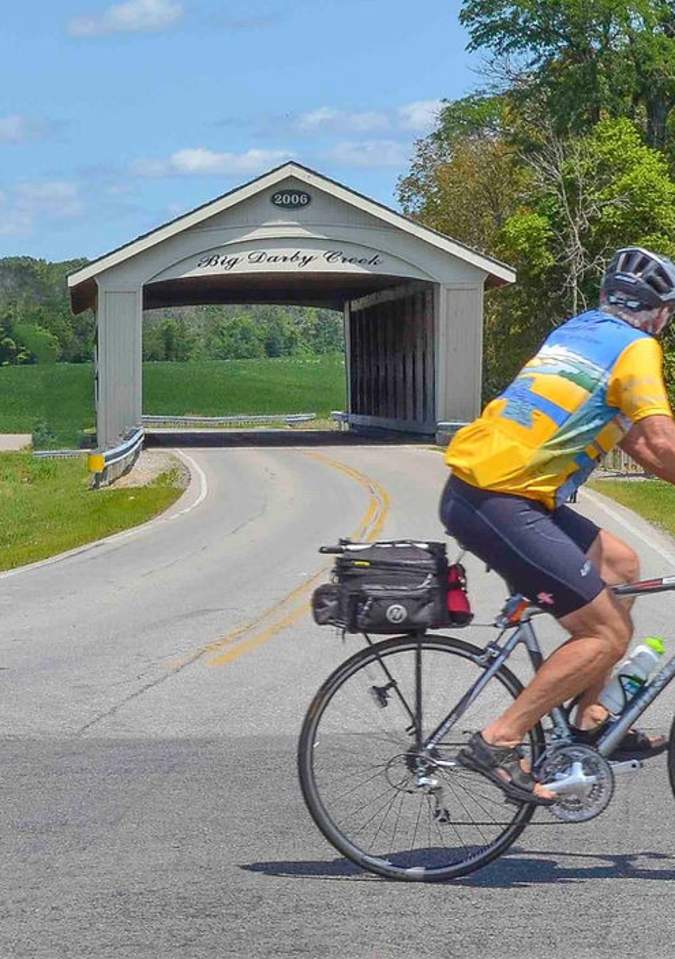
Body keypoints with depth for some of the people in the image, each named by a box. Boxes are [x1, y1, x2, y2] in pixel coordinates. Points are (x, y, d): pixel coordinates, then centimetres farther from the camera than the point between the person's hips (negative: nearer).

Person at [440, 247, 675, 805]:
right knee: (609, 632, -5)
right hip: (498, 504, -10)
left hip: (481, 483, 10)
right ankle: (498, 743, -7)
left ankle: (590, 720, 23)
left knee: (619, 565, 22)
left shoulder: (577, 331, 22)